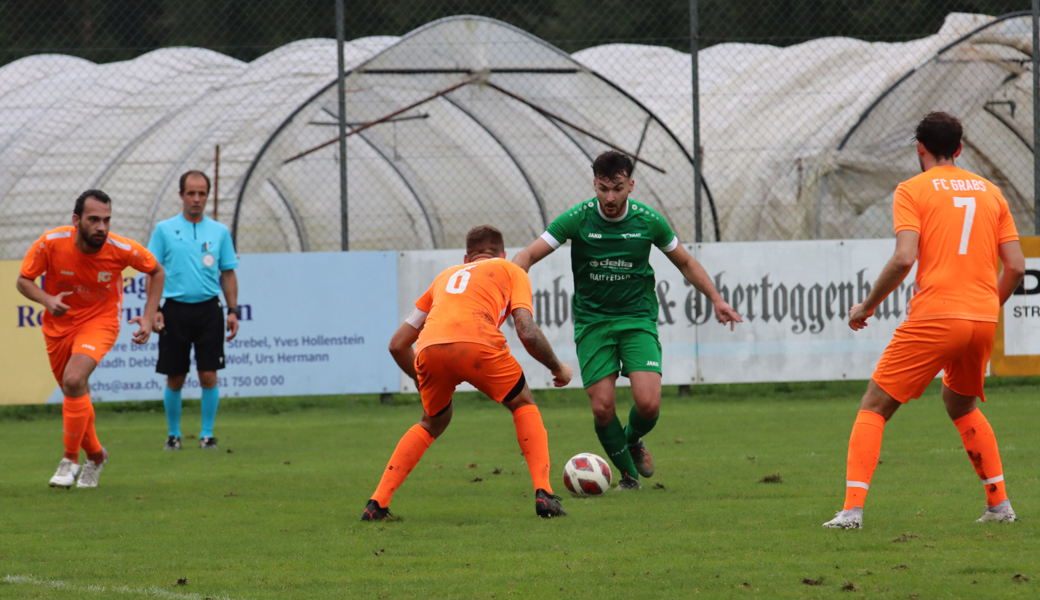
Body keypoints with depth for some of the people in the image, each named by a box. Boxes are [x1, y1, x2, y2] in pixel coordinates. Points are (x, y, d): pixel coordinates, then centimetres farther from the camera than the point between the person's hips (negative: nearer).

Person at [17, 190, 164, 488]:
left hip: (100, 321, -3)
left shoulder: (121, 248, -20)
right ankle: (95, 455, 39)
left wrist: (148, 317, -7)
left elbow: (156, 271, 0)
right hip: (58, 325, 3)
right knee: (75, 394, 12)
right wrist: (47, 300, -27)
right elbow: (24, 280, -7)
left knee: (74, 380, -26)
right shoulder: (51, 243, -21)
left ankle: (71, 460, -13)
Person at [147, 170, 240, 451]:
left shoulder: (220, 232, 8)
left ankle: (207, 434, 6)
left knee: (208, 375, -5)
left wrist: (233, 311, 3)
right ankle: (173, 434, 17)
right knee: (175, 379, 3)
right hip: (175, 310, -1)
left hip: (208, 309, 1)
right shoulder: (164, 230, 4)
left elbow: (228, 273, 11)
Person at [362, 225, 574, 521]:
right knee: (524, 406, 22)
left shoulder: (446, 276, 38)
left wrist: (423, 382, 51)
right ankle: (543, 494, 6)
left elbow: (397, 344, 37)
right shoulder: (511, 271, 27)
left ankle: (378, 503, 19)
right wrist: (558, 368, 27)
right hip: (477, 343, -4)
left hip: (429, 349, 4)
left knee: (433, 423, 29)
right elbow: (527, 332, 11)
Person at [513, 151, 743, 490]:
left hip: (638, 318, 0)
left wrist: (716, 299, 5)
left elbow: (685, 262, 11)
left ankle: (633, 441, 20)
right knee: (602, 406, -10)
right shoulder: (577, 219, -11)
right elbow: (529, 255, -11)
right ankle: (628, 474, 14)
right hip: (592, 320, 0)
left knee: (649, 403, -16)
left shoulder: (648, 221, -6)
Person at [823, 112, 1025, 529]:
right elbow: (1016, 266, 10)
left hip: (934, 318, -5)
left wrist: (867, 306, -2)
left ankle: (852, 508, -13)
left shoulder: (912, 190, 0)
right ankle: (999, 504, 23)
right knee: (961, 404, 29)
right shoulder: (990, 191, 14)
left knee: (874, 407, 2)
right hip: (983, 321, 5)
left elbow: (904, 258, -13)